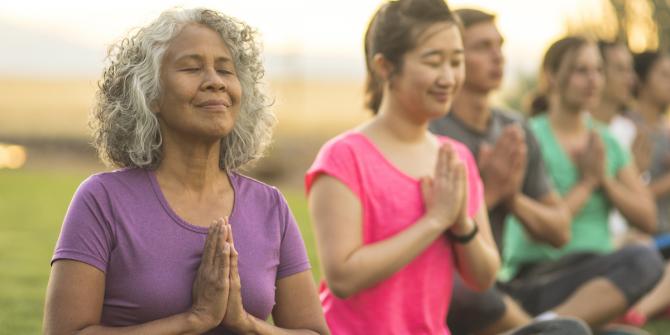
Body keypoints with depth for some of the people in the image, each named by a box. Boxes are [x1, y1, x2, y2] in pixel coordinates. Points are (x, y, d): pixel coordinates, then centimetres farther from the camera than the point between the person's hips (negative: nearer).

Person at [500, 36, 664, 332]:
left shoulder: (607, 142, 18)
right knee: (642, 260, -32)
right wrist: (586, 182, -3)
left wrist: (605, 179, -1)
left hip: (597, 269, 7)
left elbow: (648, 219, 12)